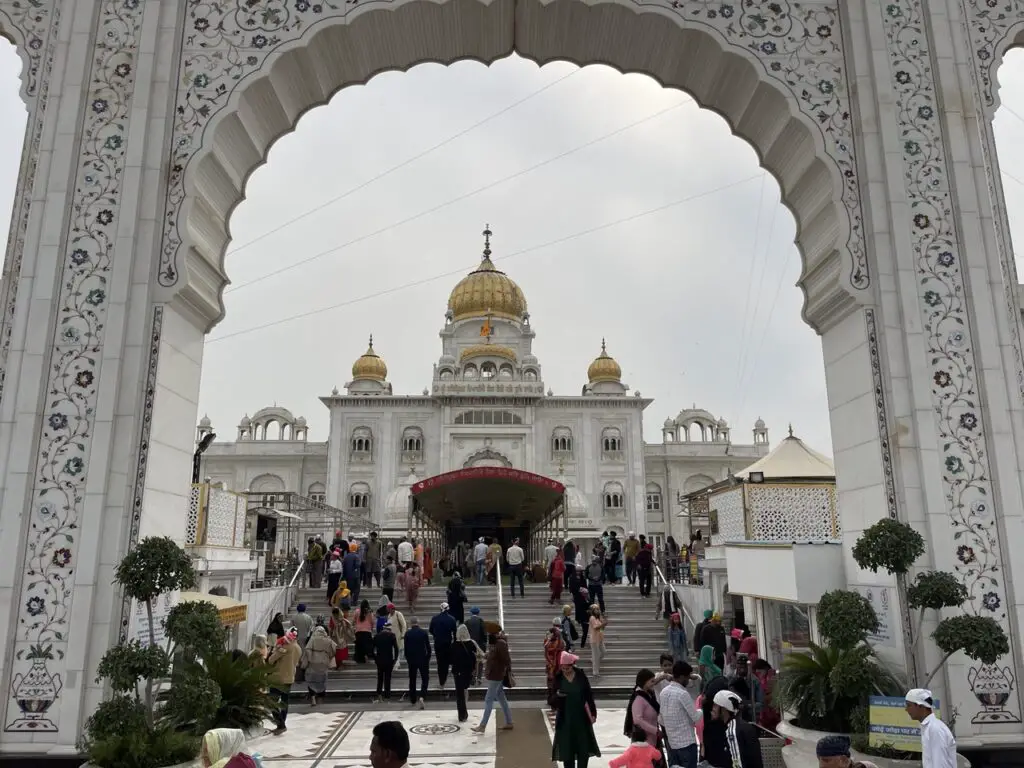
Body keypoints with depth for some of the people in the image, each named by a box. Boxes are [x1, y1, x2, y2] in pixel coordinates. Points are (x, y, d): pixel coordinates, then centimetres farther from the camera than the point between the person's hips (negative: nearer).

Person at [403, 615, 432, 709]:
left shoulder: (407, 634, -5)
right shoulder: (424, 632, -6)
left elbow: (406, 649, -2)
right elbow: (428, 647, -3)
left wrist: (408, 659, 11)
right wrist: (428, 658, 8)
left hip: (411, 660, 1)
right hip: (423, 659, -1)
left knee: (412, 680, 14)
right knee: (425, 679, 6)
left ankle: (413, 700, 20)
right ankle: (421, 697, -13)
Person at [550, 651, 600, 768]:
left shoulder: (581, 676, -5)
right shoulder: (557, 678, -7)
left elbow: (589, 695, 3)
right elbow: (550, 700, -7)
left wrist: (593, 713, 1)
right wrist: (557, 695, -27)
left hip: (581, 718, 1)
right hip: (565, 720, -1)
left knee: (584, 750, 6)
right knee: (567, 750, 4)